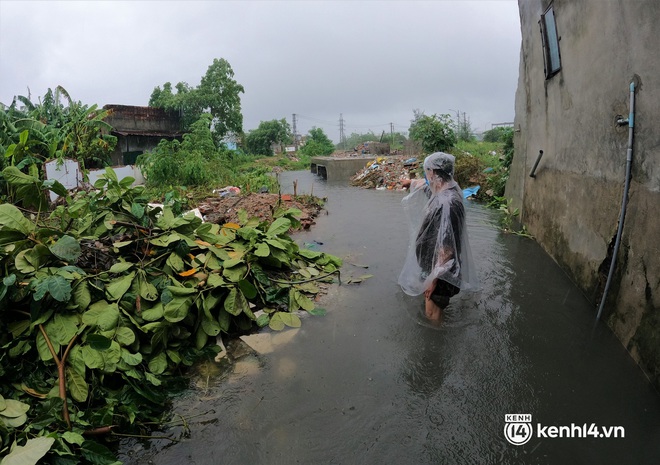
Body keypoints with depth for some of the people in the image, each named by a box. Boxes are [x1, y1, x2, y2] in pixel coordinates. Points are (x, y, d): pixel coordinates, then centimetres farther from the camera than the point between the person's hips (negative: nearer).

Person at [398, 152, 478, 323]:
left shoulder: (448, 204, -34)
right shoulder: (444, 189, -3)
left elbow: (447, 248, -32)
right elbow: (425, 184, 24)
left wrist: (434, 277, -25)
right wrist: (411, 181, 44)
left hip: (440, 270, -10)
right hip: (431, 263, 10)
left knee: (432, 313, 7)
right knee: (429, 302, 30)